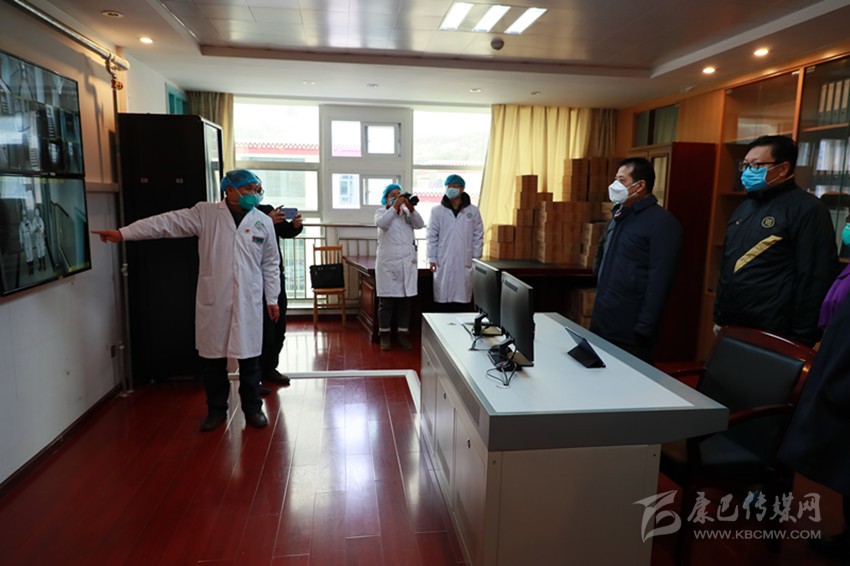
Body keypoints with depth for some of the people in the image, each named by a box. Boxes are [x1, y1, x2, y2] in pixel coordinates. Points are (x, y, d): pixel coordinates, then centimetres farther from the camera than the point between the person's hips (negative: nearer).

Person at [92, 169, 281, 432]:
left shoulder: (264, 222, 4)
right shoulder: (205, 213, 0)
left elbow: (270, 264, 8)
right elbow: (167, 222, -4)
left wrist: (272, 298, 7)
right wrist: (123, 233, -10)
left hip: (248, 302, 0)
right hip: (213, 301, 0)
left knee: (249, 357, 6)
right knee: (212, 357, 8)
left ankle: (252, 408, 23)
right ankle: (216, 409, 25)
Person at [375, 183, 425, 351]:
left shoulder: (407, 213, 15)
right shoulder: (381, 212, 6)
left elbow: (420, 224, -3)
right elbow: (381, 223, -17)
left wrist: (411, 208, -17)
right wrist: (394, 207, -22)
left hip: (407, 263, 3)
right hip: (388, 263, -3)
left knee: (405, 301, 5)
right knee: (386, 301, -1)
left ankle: (403, 334, 14)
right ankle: (384, 335, 9)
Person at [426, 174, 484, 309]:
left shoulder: (473, 210, 4)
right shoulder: (437, 211, 2)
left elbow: (478, 236, 6)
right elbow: (432, 236, 3)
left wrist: (476, 258, 3)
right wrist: (432, 258, -2)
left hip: (465, 262, 1)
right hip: (443, 262, 0)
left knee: (463, 300, 3)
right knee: (444, 296, 0)